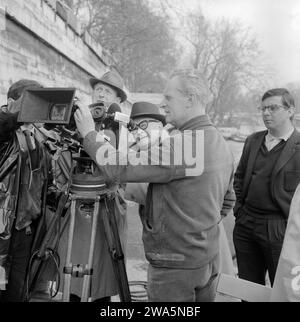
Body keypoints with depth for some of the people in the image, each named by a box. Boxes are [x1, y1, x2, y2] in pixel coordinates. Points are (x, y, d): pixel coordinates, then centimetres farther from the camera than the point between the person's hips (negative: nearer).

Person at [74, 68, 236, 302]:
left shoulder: (181, 144, -24)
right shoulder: (222, 144, 6)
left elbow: (119, 168, -22)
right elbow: (228, 200, 16)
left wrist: (89, 133, -10)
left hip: (175, 266, -8)